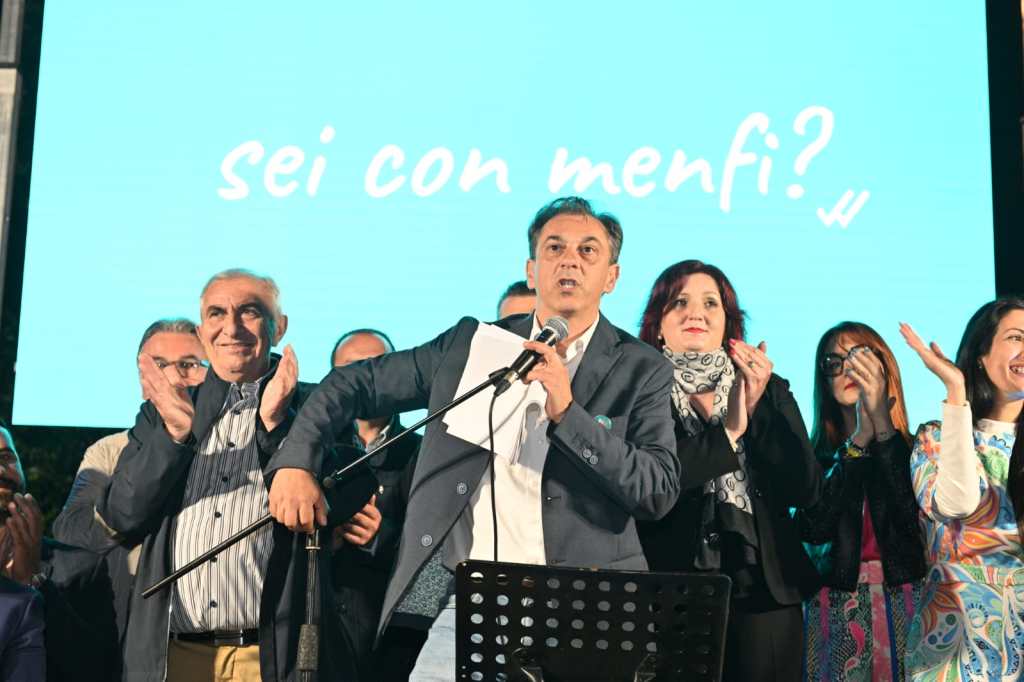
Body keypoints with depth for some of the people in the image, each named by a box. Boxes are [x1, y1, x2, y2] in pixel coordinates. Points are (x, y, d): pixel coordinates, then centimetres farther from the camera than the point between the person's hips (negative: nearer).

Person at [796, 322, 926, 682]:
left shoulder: (914, 447, 2)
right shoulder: (815, 455, 3)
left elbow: (915, 518, -16)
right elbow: (813, 528, -14)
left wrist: (883, 424, -20)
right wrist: (860, 437, -16)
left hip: (904, 601, 0)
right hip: (836, 608, 0)